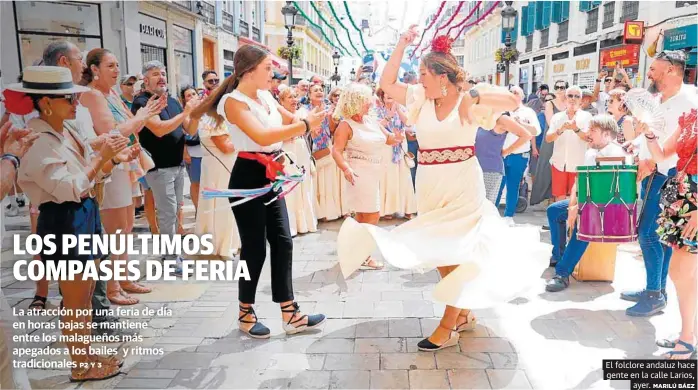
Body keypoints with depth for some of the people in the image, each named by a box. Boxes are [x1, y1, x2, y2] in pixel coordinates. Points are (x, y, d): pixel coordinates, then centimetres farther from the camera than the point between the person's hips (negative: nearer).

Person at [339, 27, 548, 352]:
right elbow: (386, 83, 7)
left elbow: (512, 101, -14)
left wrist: (475, 95, -23)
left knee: (454, 250, -3)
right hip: (429, 187, 6)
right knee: (435, 252, 11)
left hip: (461, 187, -6)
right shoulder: (420, 99, 7)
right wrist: (401, 46, 2)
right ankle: (463, 313, 28)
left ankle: (448, 327, 6)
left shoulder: (469, 102, -6)